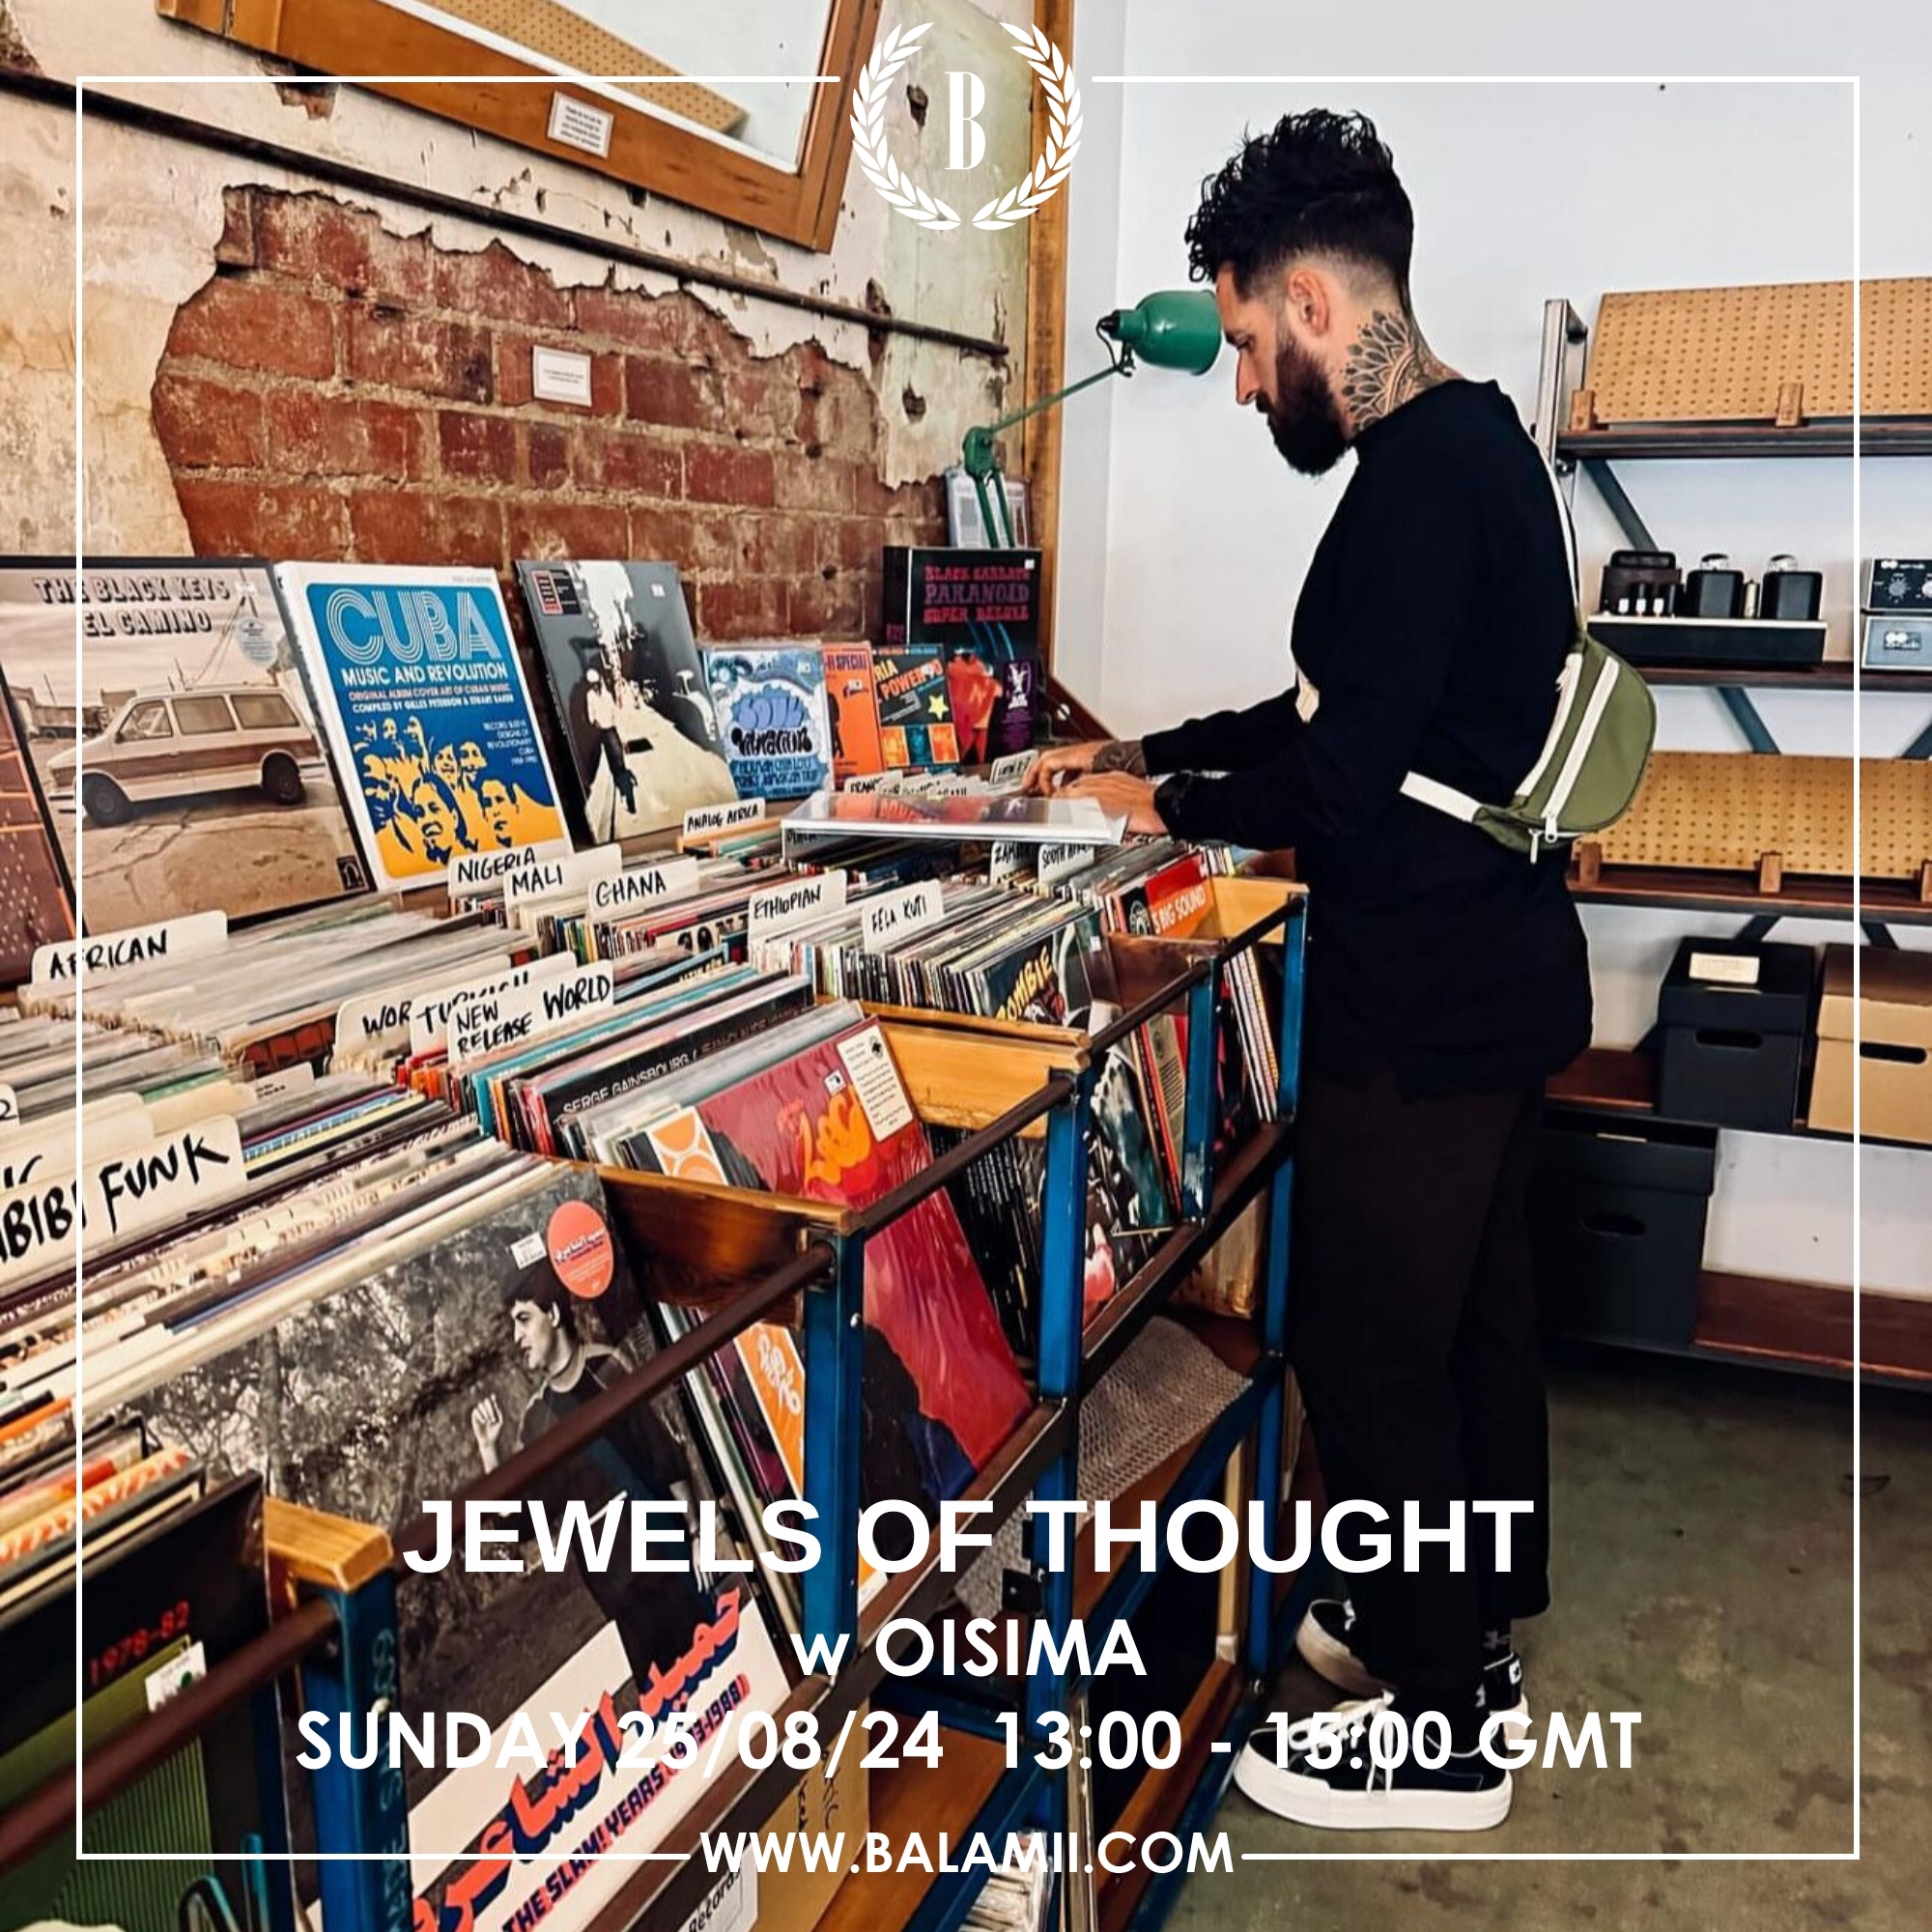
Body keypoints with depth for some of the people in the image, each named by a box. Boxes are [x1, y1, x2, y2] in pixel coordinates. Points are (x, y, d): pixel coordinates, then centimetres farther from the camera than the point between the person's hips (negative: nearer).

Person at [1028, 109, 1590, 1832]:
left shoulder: (1417, 479, -20)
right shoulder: (1479, 445, 13)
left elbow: (1345, 783, -24)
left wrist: (1169, 809, -7)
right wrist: (1151, 752, 17)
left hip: (1423, 1007, -10)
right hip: (1496, 976, 10)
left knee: (1371, 1347, 2)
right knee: (1476, 1318, 21)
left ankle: (1441, 1734, 19)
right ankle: (1477, 1616, 41)